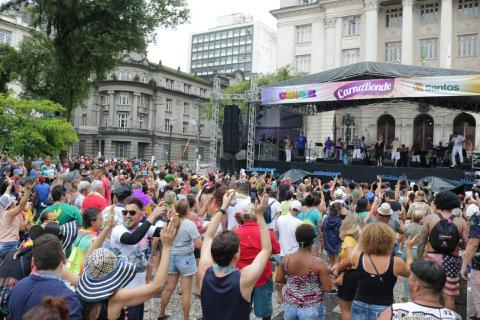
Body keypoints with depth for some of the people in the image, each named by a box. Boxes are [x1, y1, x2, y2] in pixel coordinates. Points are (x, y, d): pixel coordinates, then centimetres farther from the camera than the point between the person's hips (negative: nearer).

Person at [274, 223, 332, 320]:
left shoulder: (286, 259, -10)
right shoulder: (318, 263, -21)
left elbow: (278, 279, 2)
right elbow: (328, 288, -13)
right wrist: (325, 274, 5)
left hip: (290, 306, 3)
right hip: (311, 309, -3)